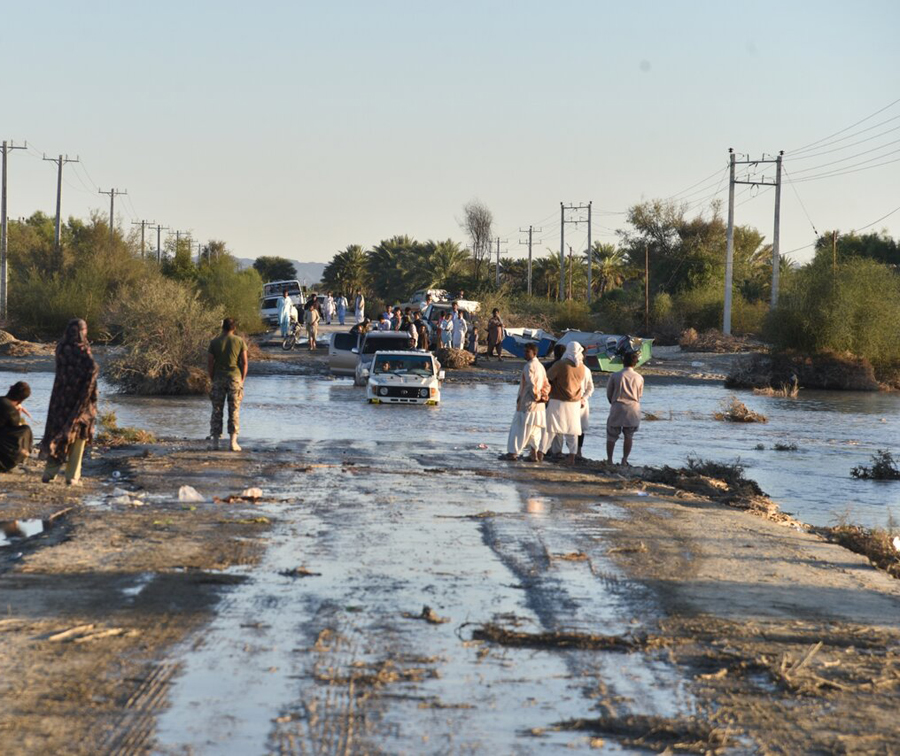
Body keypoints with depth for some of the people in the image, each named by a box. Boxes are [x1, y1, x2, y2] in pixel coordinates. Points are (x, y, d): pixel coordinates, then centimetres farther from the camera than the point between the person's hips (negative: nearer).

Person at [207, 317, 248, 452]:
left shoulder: (214, 342, 0)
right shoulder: (239, 341, -1)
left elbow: (209, 362, -1)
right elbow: (245, 362, -2)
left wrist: (212, 379, 9)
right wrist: (242, 379, 7)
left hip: (219, 378, 0)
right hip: (235, 378, 0)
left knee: (217, 411, 6)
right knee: (234, 411, 4)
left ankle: (214, 441, 4)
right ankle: (233, 442, 0)